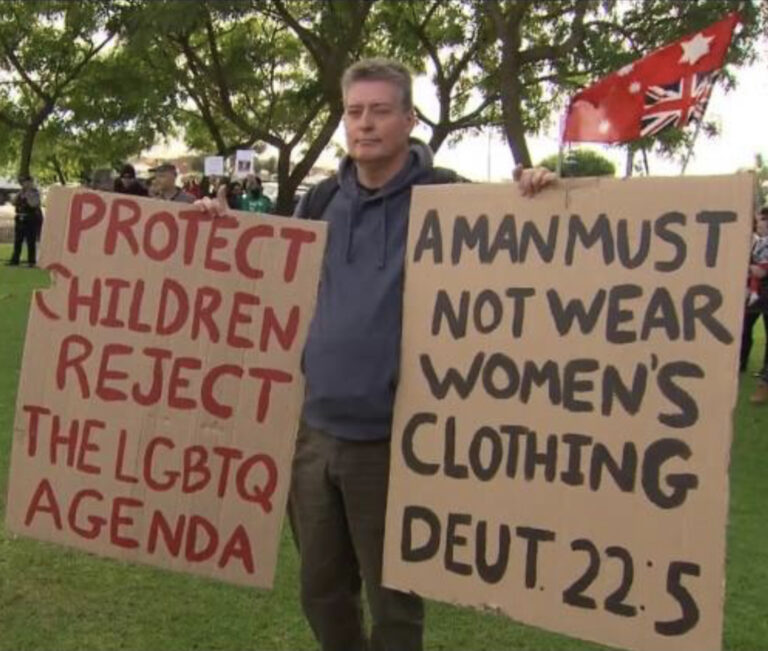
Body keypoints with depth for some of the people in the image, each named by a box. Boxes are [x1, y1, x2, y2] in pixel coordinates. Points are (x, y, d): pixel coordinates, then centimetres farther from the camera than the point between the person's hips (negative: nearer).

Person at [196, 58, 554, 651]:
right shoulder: (320, 201, 9)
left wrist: (532, 199, -27)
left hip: (393, 440, -5)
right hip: (314, 431, 5)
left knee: (394, 601, 11)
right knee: (322, 591, 20)